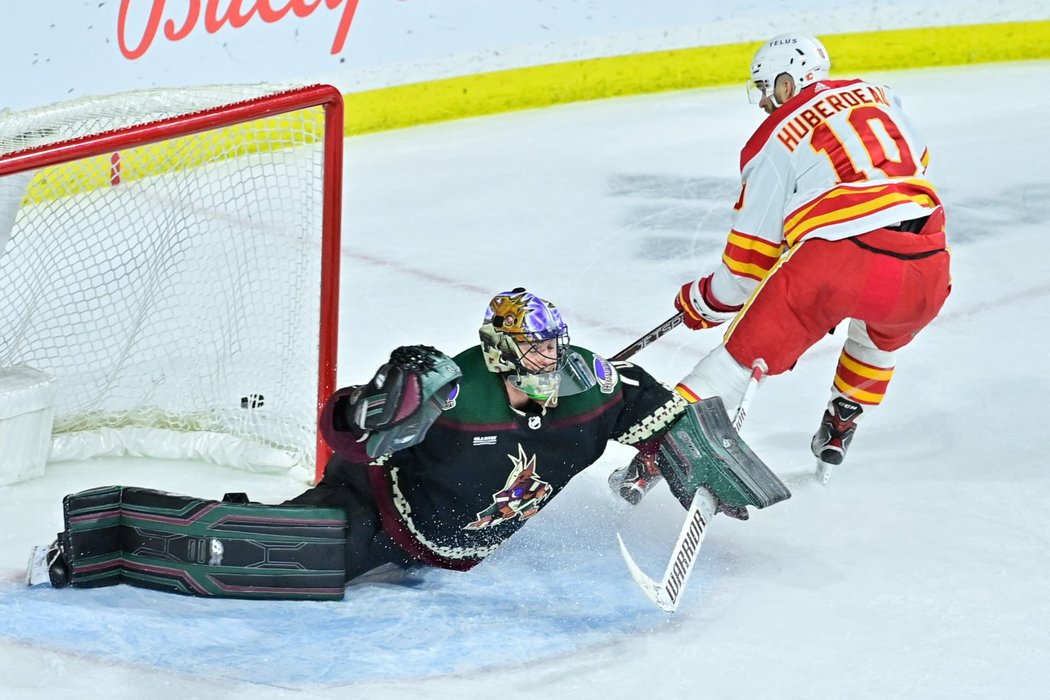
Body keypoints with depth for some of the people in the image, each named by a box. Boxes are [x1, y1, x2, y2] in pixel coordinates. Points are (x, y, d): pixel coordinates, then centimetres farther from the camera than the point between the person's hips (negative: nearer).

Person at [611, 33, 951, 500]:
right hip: (926, 266, 4)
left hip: (836, 259, -4)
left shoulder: (775, 139, 9)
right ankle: (837, 435, 38)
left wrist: (709, 301, 26)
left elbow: (753, 247, 10)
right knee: (881, 333, 37)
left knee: (746, 349, 7)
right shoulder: (877, 96, 21)